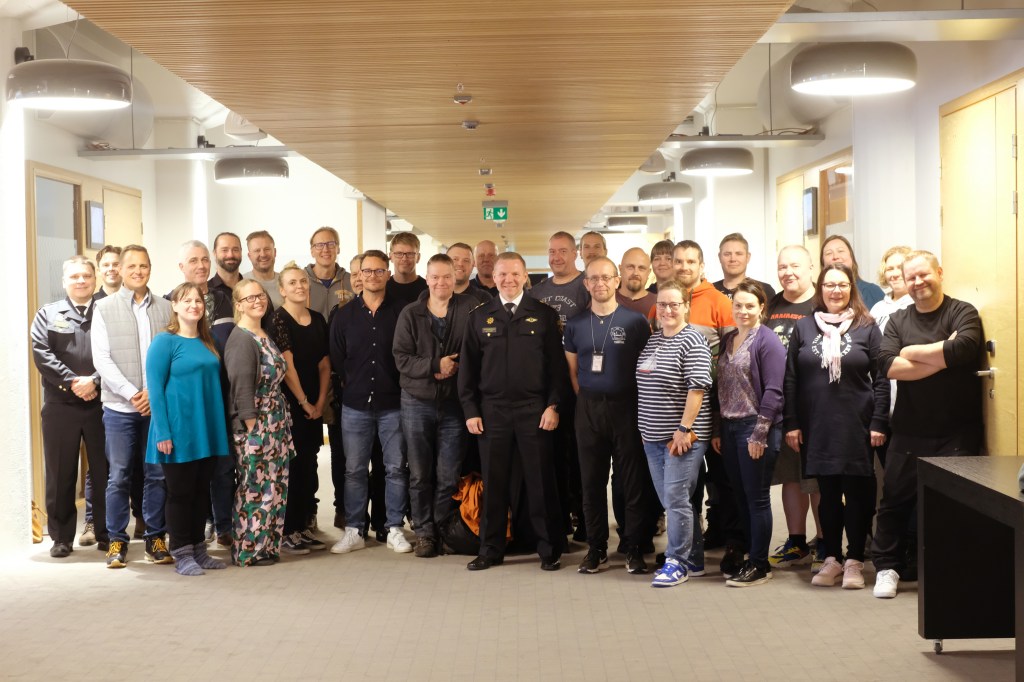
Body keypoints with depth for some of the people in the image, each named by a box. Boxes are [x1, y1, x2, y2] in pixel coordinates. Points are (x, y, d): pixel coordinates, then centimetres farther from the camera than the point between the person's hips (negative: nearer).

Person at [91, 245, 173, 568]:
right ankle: (117, 541, 13)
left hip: (157, 405, 1)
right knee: (119, 477, 3)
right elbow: (102, 358, -3)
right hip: (119, 407, -1)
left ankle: (155, 538, 17)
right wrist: (131, 393, -12)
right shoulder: (104, 308, 2)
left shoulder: (164, 308, 6)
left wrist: (155, 392, -10)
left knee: (157, 475, 6)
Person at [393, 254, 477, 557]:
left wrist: (455, 368, -17)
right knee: (420, 474, 6)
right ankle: (424, 532, 16)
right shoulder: (410, 314, 3)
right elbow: (401, 357, -3)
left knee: (449, 475, 3)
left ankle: (442, 530, 16)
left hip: (454, 404, -1)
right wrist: (434, 367, -14)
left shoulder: (470, 310, -1)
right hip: (417, 402, 1)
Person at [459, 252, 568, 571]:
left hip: (534, 410, -2)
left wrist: (553, 405, -6)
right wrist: (470, 410, 2)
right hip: (492, 410, 2)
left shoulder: (544, 315, 3)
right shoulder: (479, 317, 8)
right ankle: (491, 550, 17)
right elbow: (468, 367, 9)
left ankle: (550, 550, 13)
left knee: (541, 482, 3)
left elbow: (558, 364, 2)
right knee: (493, 482, 7)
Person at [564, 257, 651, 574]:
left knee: (633, 481, 0)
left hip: (626, 406, -3)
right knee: (592, 481, 6)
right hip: (588, 408, 3)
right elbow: (573, 371, 12)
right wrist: (587, 400, 3)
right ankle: (596, 547, 16)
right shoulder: (575, 325, 8)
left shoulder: (636, 321, -1)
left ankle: (634, 548, 10)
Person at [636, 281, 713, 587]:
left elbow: (697, 387, -16)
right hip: (653, 436, 8)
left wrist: (684, 428, -19)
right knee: (669, 500, 11)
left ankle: (678, 562, 4)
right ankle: (693, 559, 21)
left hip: (683, 436, -8)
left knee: (676, 499, -6)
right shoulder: (652, 339, 14)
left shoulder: (692, 340, -9)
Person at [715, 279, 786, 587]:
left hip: (755, 428, -7)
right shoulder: (728, 341, 14)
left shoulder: (767, 341, -9)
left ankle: (760, 564, 9)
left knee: (757, 498, 0)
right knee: (740, 498, 12)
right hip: (729, 428, 7)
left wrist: (760, 432, -18)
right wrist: (717, 430, 13)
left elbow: (772, 391, -14)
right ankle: (749, 556, 22)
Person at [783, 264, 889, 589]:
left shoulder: (867, 328, 2)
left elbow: (881, 379, 0)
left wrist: (878, 423, -6)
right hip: (817, 427, 2)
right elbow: (791, 379, 6)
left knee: (857, 493, 3)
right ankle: (832, 559, 19)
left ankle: (854, 561, 13)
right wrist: (792, 424, 1)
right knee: (828, 494, 8)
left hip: (856, 427, -1)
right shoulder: (803, 327, 6)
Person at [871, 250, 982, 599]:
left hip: (957, 433, -3)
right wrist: (941, 355, -15)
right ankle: (887, 567, 22)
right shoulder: (898, 321, 8)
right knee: (895, 500, 9)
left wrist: (912, 352, -11)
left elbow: (962, 349, -24)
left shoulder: (963, 313, -2)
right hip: (909, 432, 3)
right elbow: (887, 365, -9)